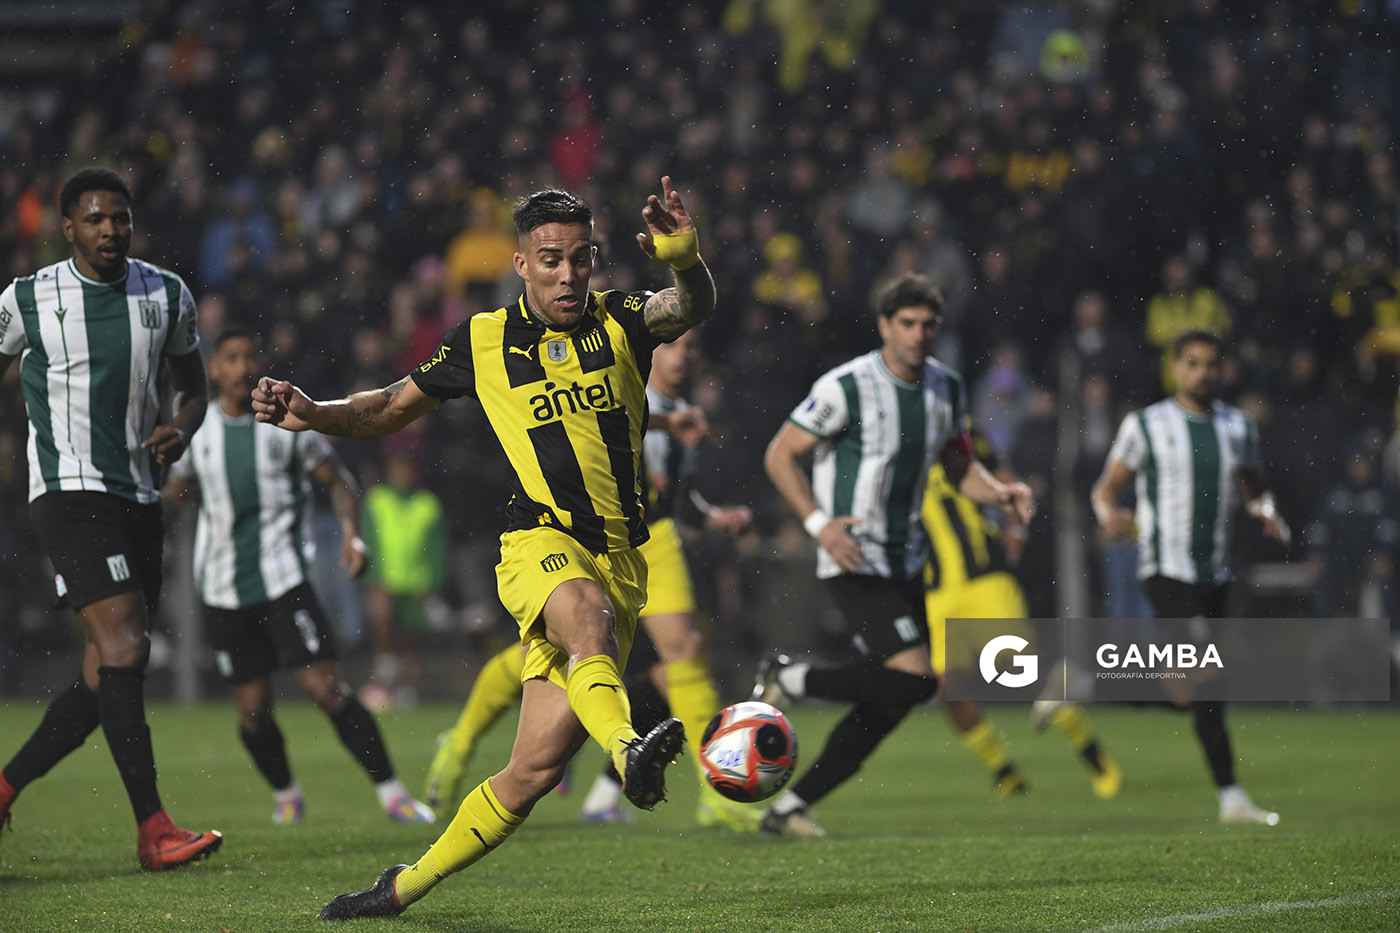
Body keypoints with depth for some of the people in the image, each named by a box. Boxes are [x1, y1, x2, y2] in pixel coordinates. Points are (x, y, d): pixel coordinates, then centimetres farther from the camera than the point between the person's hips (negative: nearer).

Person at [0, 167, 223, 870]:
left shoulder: (167, 295, 8)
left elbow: (192, 386, 19)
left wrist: (180, 430, -3)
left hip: (139, 496, 6)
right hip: (69, 490, -6)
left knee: (107, 676, 6)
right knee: (123, 646, -19)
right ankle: (153, 832, -21)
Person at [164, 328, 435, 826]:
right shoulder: (196, 430, 6)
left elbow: (338, 481, 4)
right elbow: (175, 494, 21)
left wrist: (351, 532, -11)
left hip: (283, 579, -3)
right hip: (223, 592, 3)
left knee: (325, 686, -14)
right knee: (252, 710, 3)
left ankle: (390, 791, -8)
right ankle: (285, 794, 29)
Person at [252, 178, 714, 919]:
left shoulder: (620, 322, 7)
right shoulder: (483, 340, 8)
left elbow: (692, 309, -14)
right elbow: (393, 407, 20)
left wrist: (685, 260, -36)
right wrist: (311, 413, 3)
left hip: (619, 560, 1)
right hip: (541, 543, -1)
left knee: (537, 766, -4)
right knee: (587, 610, -40)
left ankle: (407, 884, 12)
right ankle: (627, 748, -68)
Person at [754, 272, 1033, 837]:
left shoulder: (946, 389, 7)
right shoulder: (846, 388, -15)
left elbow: (959, 468, 18)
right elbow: (780, 456, -9)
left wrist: (1000, 493, -3)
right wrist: (819, 523, -21)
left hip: (904, 563, 8)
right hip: (853, 561, -8)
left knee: (890, 701, 6)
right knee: (915, 678, -20)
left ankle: (790, 808, 15)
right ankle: (790, 680, -1)